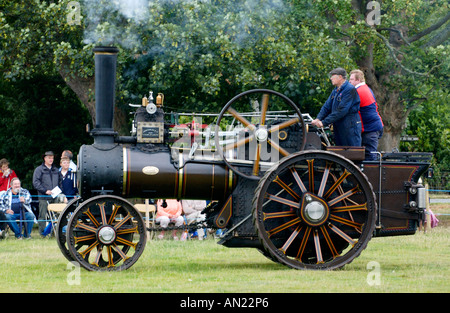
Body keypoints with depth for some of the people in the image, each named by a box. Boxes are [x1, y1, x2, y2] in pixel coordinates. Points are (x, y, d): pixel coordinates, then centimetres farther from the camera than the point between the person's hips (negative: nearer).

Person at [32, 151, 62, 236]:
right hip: (44, 198, -4)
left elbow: (60, 182, 24)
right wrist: (45, 191, -15)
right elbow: (36, 183, -6)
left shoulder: (56, 170, 19)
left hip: (55, 197, 4)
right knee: (43, 216, -6)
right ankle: (42, 232, -3)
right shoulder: (39, 170, 3)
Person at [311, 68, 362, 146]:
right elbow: (327, 106, 12)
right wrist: (318, 119, -6)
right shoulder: (335, 91, 16)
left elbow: (341, 111, -20)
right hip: (338, 128, 9)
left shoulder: (350, 90, -14)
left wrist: (324, 122, -20)